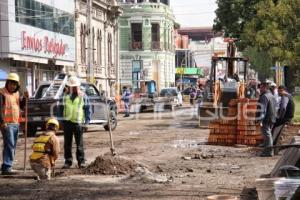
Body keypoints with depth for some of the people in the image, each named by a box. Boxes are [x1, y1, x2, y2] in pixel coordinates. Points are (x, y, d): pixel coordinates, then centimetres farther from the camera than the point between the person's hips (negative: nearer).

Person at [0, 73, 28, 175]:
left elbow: (21, 106, 20)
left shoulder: (16, 93, 16)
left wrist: (24, 98, 2)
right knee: (9, 145, -16)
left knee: (13, 146, 11)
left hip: (16, 123, 9)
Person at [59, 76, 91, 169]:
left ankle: (81, 161, 8)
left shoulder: (83, 96, 2)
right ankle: (68, 161, 13)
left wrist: (87, 120, -5)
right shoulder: (65, 96, 11)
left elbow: (87, 109, 3)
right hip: (67, 122, 3)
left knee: (79, 144, 1)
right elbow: (61, 108, 16)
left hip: (78, 123, -3)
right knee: (67, 144, 6)